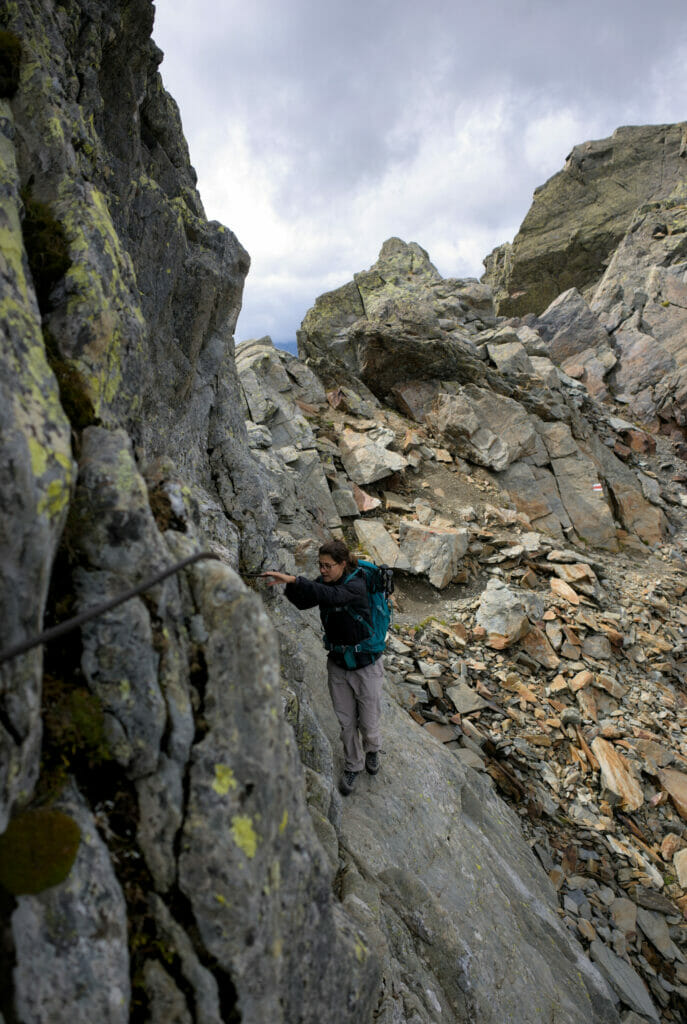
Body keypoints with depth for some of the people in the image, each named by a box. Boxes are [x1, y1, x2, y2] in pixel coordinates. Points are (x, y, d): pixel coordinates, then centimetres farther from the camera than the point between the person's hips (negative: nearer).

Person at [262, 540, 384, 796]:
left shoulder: (355, 586, -26)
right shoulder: (324, 581, -6)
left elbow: (329, 595, -44)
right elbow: (304, 602, -12)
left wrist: (292, 579, -54)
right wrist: (289, 586, -32)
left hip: (365, 663, -5)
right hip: (337, 663, 5)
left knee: (368, 721, 13)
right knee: (346, 721, 15)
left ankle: (372, 749, 46)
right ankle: (352, 766, 38)